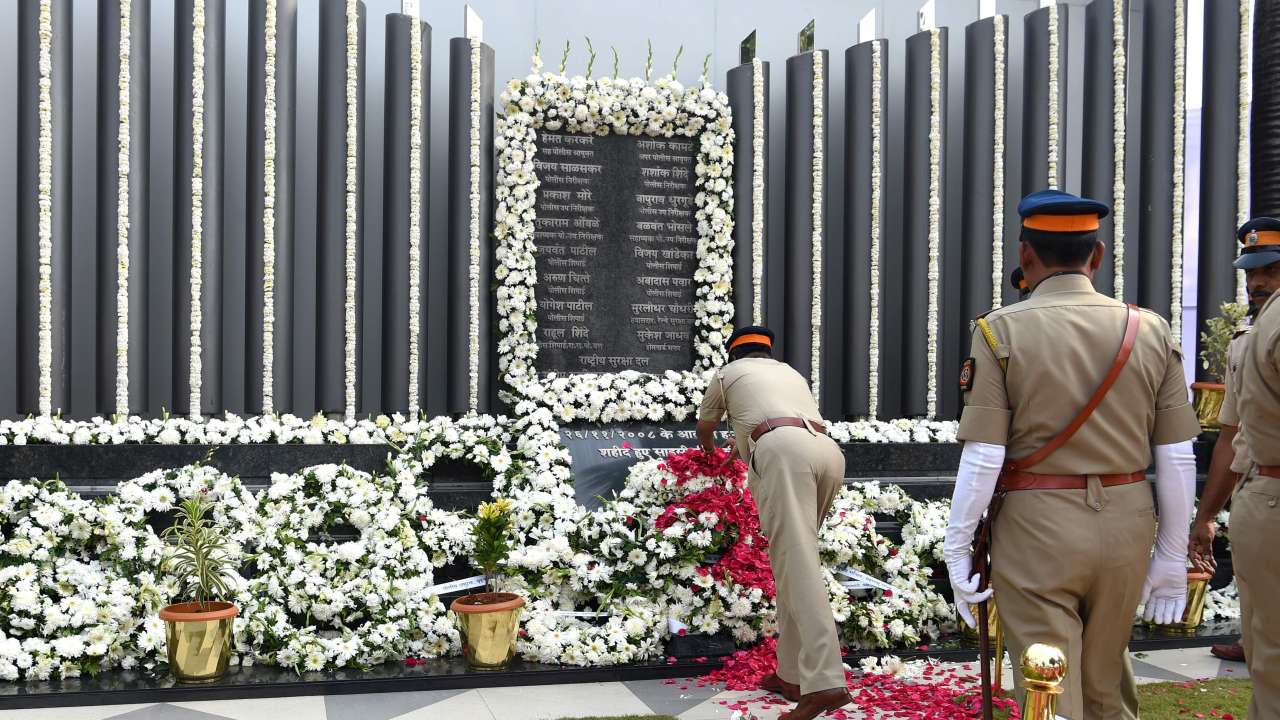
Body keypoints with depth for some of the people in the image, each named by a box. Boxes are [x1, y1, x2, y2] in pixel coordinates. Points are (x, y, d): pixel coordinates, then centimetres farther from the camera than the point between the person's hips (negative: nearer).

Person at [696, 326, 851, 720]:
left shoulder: (728, 373, 27)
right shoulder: (792, 373, 40)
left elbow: (705, 423, 45)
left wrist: (707, 448, 69)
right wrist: (747, 446, 74)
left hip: (785, 450, -6)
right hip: (829, 452, 6)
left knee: (798, 563, -16)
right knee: (793, 560, 15)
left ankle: (825, 683, -29)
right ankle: (793, 674, 14)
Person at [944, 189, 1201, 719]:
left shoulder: (1001, 331, -9)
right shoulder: (1150, 330, 1)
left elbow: (982, 457, -14)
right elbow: (1178, 458, 1)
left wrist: (956, 548, -5)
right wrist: (1172, 556, 10)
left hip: (1037, 528, -4)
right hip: (1125, 524, 5)